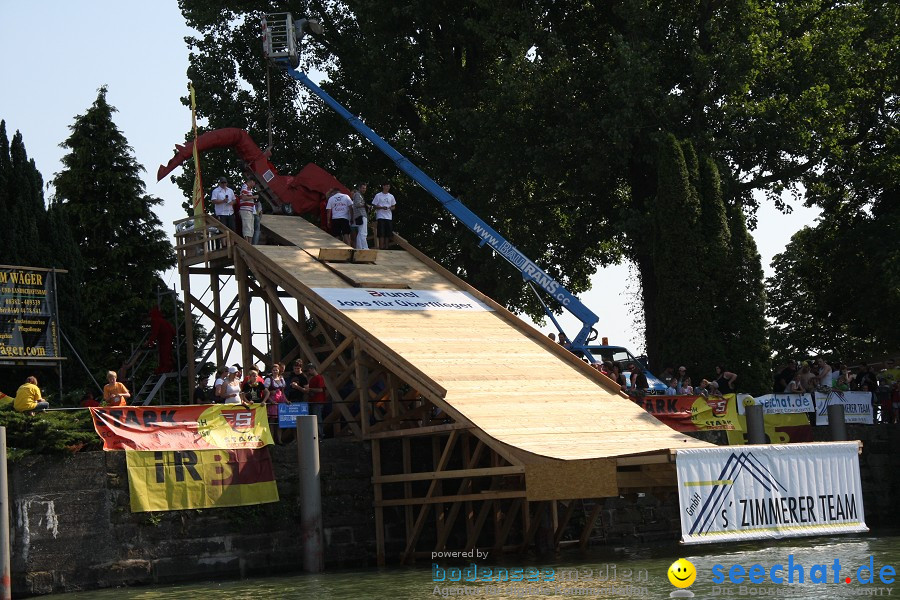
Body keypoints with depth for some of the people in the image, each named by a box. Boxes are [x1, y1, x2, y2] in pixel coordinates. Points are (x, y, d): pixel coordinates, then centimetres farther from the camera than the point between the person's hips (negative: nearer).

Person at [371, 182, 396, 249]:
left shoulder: (391, 196, 14)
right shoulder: (378, 195, 2)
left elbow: (394, 207, 17)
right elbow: (375, 206, 1)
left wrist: (390, 208, -6)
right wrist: (382, 207, -16)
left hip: (389, 217, 4)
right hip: (381, 217, -4)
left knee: (388, 234, 4)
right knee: (381, 234, -10)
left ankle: (386, 247, 10)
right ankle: (381, 247, -10)